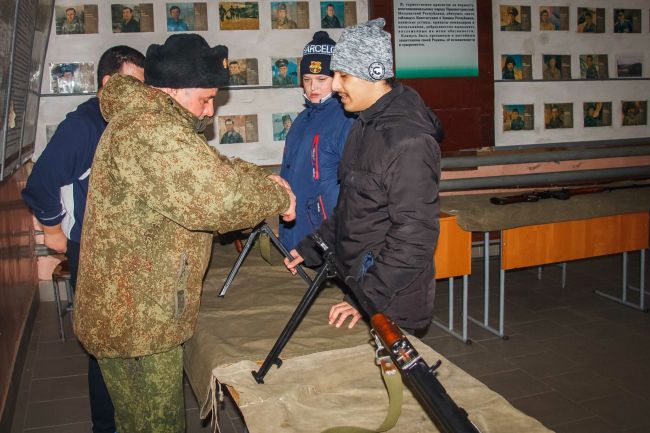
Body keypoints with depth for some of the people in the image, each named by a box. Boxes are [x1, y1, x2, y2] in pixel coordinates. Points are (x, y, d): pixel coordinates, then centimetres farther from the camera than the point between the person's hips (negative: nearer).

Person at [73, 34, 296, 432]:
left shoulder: (141, 121, 13)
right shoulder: (148, 131, -24)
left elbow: (207, 167, 19)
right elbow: (215, 198, -34)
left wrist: (261, 178, 2)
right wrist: (278, 198, -16)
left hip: (131, 312, 10)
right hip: (137, 323, -10)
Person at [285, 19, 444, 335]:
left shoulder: (408, 140, -21)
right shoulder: (364, 125, 10)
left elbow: (414, 234, -25)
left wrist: (370, 297, -25)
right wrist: (311, 249, 15)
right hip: (355, 286, 9)